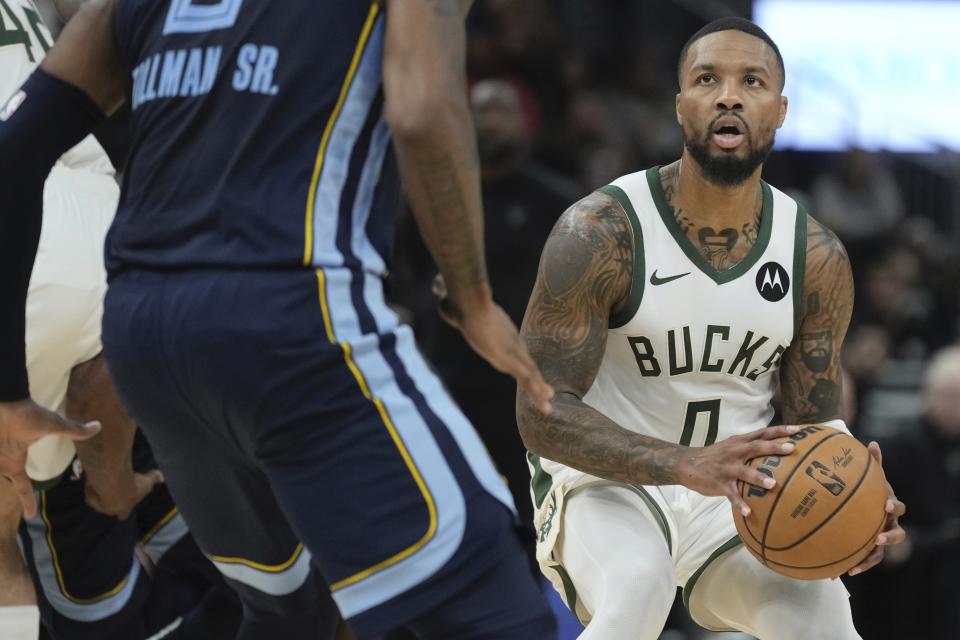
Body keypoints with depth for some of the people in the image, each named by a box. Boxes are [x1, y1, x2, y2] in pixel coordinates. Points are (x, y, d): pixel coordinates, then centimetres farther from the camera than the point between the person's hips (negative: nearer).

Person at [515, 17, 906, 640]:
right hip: (608, 482, -3)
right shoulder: (599, 233, -18)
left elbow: (817, 422, 2)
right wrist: (685, 464, -36)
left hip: (736, 496, 4)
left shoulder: (818, 257, -5)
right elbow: (542, 412, -20)